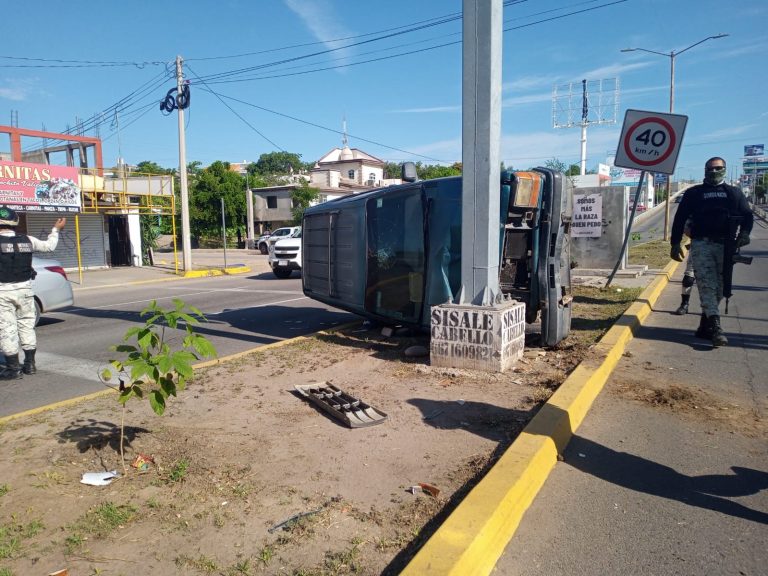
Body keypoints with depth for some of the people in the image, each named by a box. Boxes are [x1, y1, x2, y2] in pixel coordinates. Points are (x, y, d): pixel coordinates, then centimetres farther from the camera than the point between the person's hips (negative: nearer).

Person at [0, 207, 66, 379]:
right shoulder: (27, 240, 1)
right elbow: (49, 246, 16)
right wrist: (56, 229, 30)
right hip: (24, 289, 4)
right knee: (26, 325, 15)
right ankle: (30, 364, 20)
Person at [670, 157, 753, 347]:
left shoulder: (734, 193, 17)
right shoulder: (694, 193, 12)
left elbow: (747, 215, 11)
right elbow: (680, 218, 8)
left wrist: (744, 233, -11)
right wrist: (675, 243, -1)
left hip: (726, 246, 3)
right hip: (701, 244, -3)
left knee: (719, 288, 5)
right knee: (707, 285, -13)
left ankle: (705, 325, 16)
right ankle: (715, 328, -20)